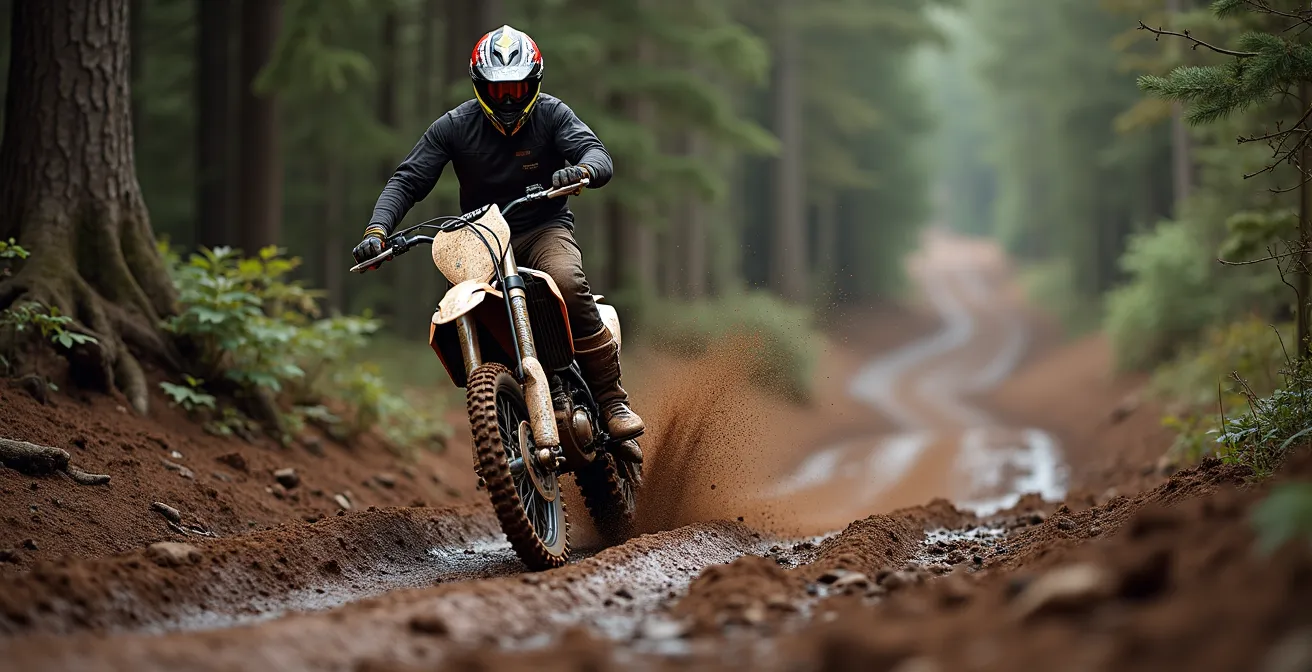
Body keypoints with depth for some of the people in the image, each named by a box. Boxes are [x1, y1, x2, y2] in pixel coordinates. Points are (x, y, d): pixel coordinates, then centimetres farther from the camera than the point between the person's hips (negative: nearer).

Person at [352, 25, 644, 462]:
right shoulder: (455, 127, -1)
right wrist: (377, 230, -21)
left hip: (544, 227, -2)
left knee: (569, 283, -35)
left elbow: (597, 152, -16)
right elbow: (407, 180, -3)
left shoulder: (551, 114, -3)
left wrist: (582, 169, -42)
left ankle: (613, 402, -28)